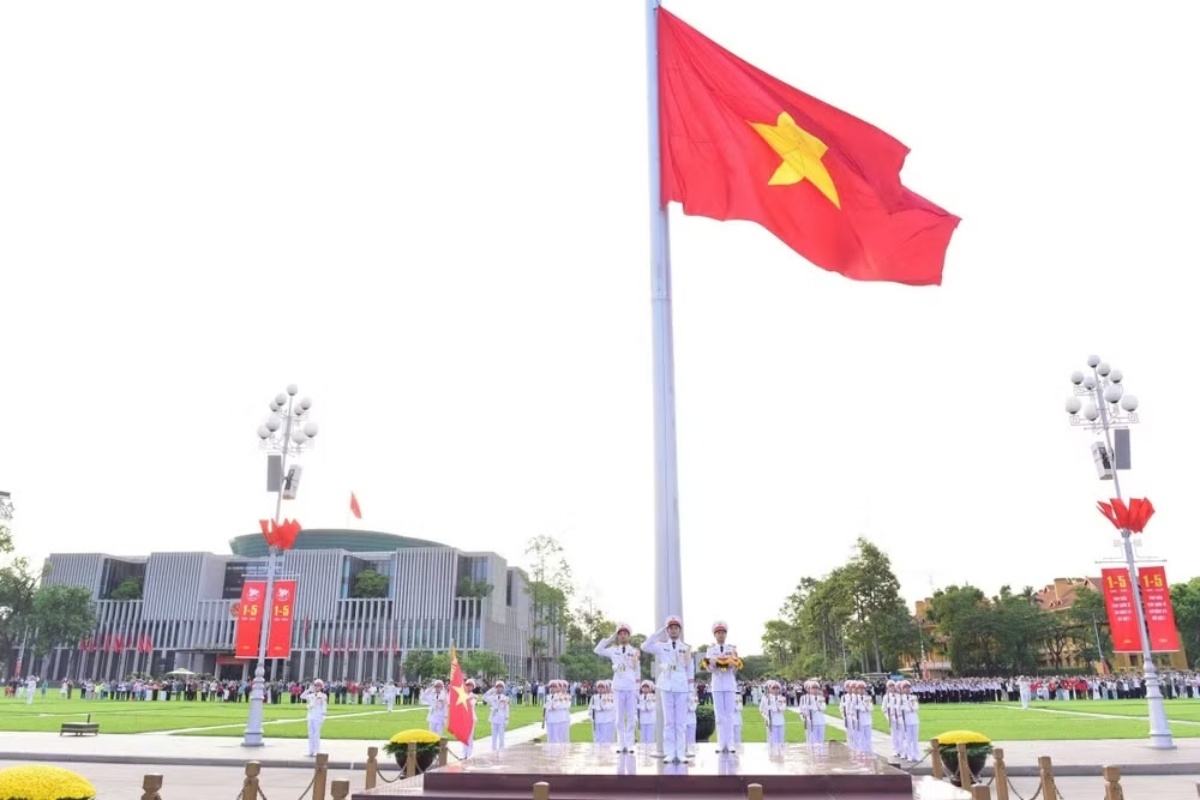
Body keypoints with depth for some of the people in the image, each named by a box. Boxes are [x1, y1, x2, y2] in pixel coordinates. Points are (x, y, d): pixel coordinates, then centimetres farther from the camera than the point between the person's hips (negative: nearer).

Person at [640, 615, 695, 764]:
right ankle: (669, 753, 5)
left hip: (682, 687, 1)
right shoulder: (661, 646, 5)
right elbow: (644, 647, -12)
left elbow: (690, 671, 8)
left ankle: (681, 753, 5)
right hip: (666, 686, -1)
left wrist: (691, 691, 3)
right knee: (668, 721, 2)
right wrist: (659, 632, -11)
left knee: (681, 722, 2)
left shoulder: (687, 648, 8)